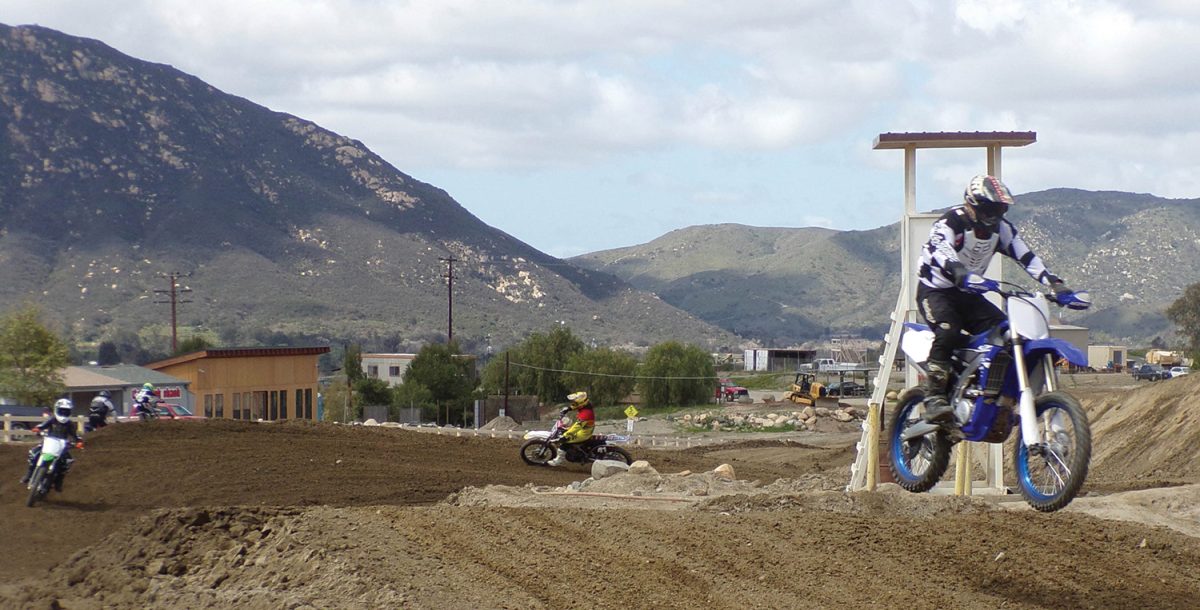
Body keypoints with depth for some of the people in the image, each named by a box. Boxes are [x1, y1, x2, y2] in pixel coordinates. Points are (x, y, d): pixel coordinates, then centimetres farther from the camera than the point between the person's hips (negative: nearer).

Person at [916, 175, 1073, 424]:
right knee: (948, 332, -34)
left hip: (968, 294, 7)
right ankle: (934, 399, -34)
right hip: (936, 290, -7)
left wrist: (1054, 283, -12)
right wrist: (962, 275, -57)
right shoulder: (950, 223, -20)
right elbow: (940, 252, -39)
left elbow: (1027, 257, 1)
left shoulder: (1001, 229, 2)